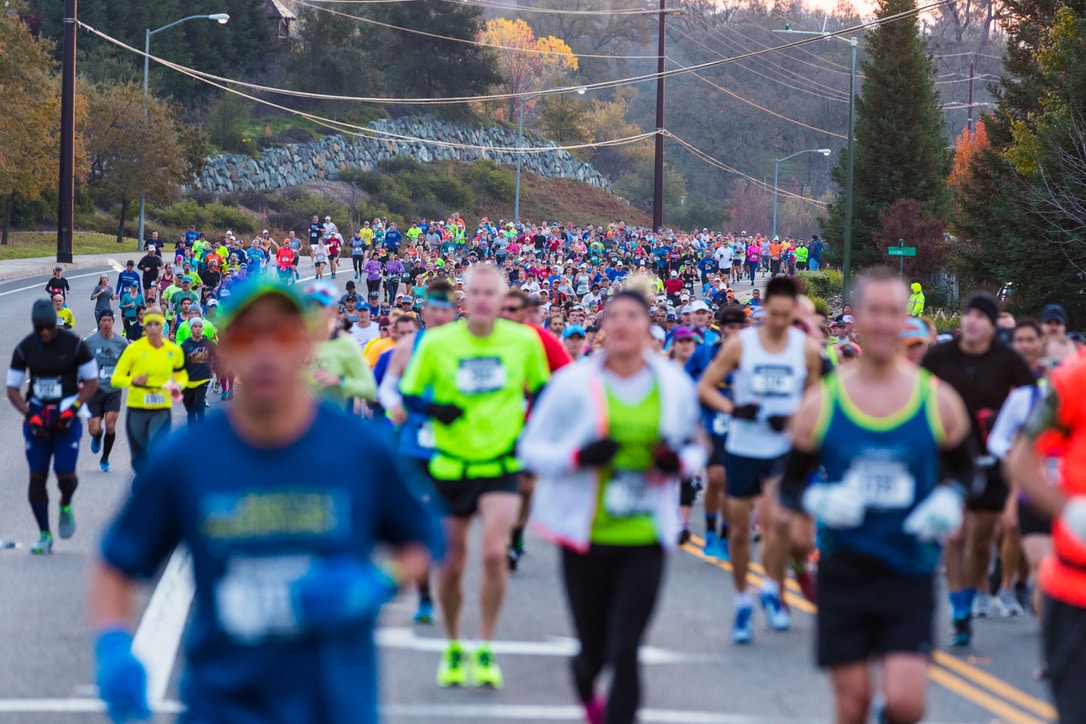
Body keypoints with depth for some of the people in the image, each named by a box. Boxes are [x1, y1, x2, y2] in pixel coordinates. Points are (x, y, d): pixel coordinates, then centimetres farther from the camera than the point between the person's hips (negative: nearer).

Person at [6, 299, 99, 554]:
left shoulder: (74, 344, -7)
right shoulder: (24, 348, -2)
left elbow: (91, 381, 1)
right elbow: (12, 389, 3)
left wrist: (73, 409, -11)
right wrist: (29, 415, -11)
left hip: (66, 415, -2)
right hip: (37, 415, 2)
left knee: (65, 473, -13)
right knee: (37, 476, -2)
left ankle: (66, 506, 22)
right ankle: (45, 535, 6)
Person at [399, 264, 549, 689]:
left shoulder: (524, 341, -2)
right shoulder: (437, 343, -6)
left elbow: (542, 390, 14)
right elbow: (408, 394, 2)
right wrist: (434, 409, -18)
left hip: (500, 466, -1)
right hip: (451, 467, 1)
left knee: (494, 553, -19)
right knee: (450, 566, 5)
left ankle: (486, 650, -3)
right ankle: (453, 650, 28)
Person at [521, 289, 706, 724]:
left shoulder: (675, 385, 4)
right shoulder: (574, 383, -4)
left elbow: (695, 448, 18)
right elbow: (531, 448, -1)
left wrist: (679, 461, -7)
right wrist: (577, 456, -20)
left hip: (645, 538, 1)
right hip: (586, 537, -1)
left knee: (625, 651, -10)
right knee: (595, 649, 8)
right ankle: (586, 685, 46)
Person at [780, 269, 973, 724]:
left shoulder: (938, 400, 0)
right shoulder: (821, 403, 1)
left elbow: (964, 469, 14)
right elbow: (790, 484, 7)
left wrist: (950, 501, -7)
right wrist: (818, 500, -14)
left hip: (911, 573, -1)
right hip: (844, 571, 1)